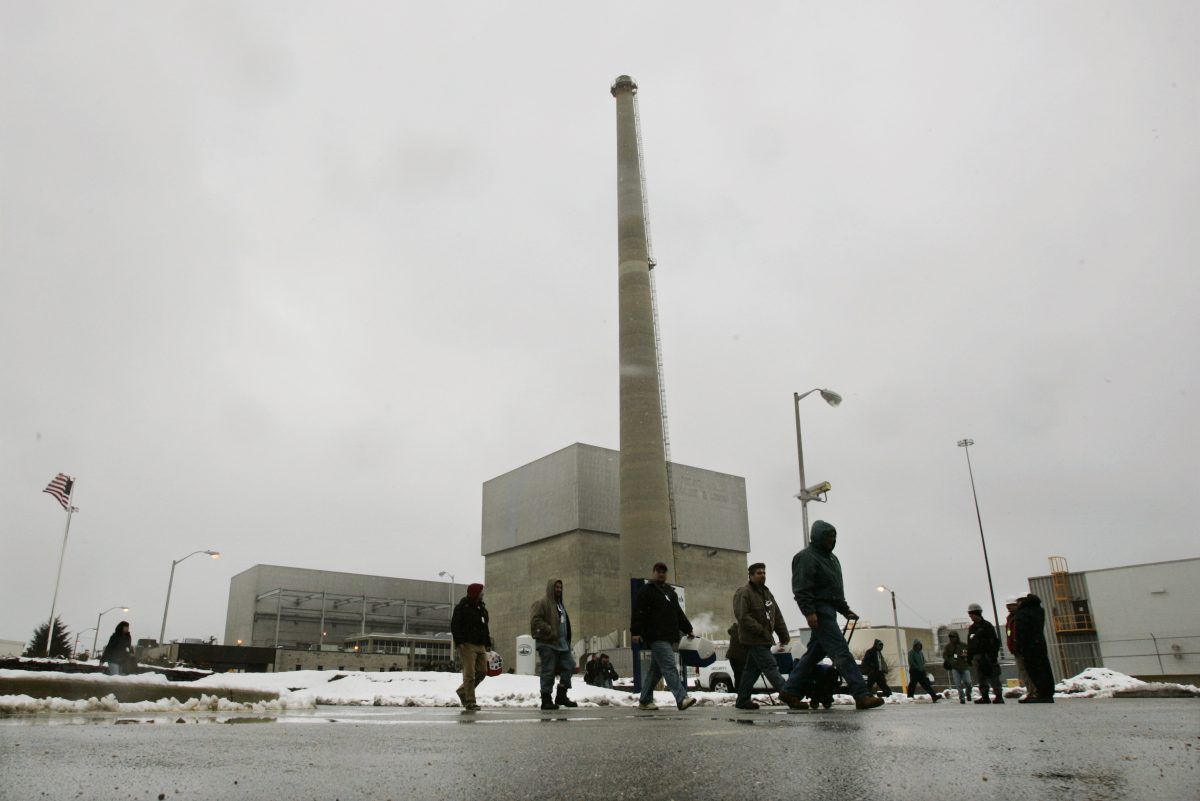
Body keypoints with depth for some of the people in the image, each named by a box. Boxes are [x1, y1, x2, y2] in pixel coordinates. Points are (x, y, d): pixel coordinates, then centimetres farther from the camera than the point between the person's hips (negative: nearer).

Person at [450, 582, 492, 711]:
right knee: (470, 674, -9)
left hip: (480, 645, 8)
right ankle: (469, 702, -4)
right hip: (467, 644, -8)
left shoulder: (482, 608, 19)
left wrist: (488, 644, 20)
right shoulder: (462, 608, -4)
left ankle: (462, 691, 24)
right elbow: (455, 626, -10)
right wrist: (459, 642, -19)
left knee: (482, 671, 6)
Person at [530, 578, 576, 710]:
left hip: (562, 643, 9)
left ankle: (561, 696, 15)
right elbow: (535, 620, -18)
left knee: (569, 666, 5)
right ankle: (546, 700, 3)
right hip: (547, 643, -9)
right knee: (548, 671, -5)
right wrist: (550, 631, -21)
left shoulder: (560, 604, 22)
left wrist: (567, 640, 17)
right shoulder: (541, 603, -6)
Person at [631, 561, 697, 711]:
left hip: (670, 637, 8)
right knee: (670, 667, -17)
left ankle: (645, 701, 19)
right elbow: (637, 612, -7)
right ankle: (681, 699, -24)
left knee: (656, 669, 11)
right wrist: (636, 632, -16)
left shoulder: (670, 591, 23)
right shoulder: (646, 590, -1)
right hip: (656, 637, -8)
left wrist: (688, 630, 24)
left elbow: (679, 613, 29)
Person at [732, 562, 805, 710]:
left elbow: (777, 616, 18)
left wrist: (784, 636, 11)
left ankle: (742, 700, 18)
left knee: (752, 669, 12)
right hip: (754, 640, -9)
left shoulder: (766, 592, 17)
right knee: (770, 667, -14)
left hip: (764, 639, 9)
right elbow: (742, 616, -21)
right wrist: (761, 630, -22)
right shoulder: (743, 593, -11)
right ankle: (788, 695, -21)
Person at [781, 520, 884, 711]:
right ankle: (862, 695, -17)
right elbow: (801, 589, -18)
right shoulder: (806, 558, -9)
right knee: (841, 651, -14)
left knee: (815, 652, 11)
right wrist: (809, 612, -25)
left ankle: (789, 690, 16)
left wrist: (846, 610, 22)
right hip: (819, 611, -10)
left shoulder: (831, 558, 22)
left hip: (829, 610, 10)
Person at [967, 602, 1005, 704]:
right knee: (980, 679, 4)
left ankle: (999, 696, -2)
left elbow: (994, 641, -7)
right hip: (976, 656, 7)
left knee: (992, 677, -7)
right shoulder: (971, 628, 18)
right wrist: (969, 657, 15)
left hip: (987, 656, -7)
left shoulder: (987, 626, -1)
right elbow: (969, 645, 21)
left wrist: (994, 655, -15)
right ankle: (984, 697, 7)